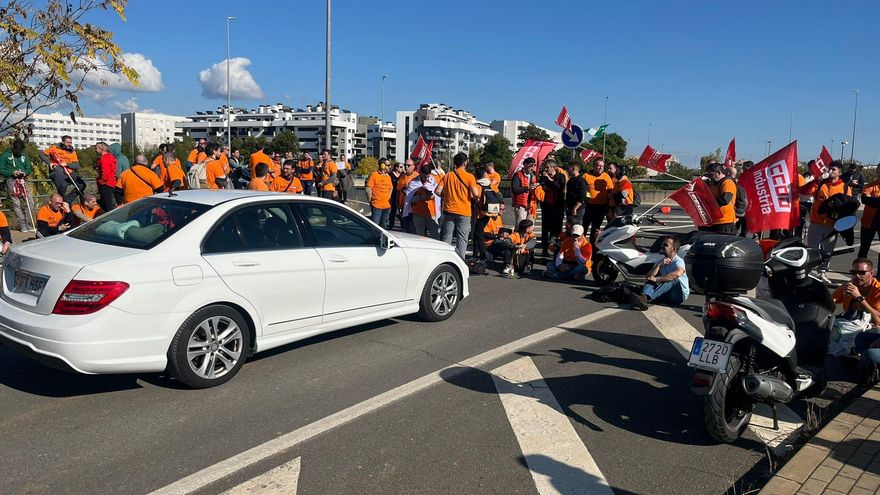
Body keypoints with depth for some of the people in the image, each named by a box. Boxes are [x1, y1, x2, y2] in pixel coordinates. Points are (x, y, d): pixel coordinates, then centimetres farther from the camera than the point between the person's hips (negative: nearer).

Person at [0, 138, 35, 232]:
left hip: (23, 180, 4)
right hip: (11, 181, -4)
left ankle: (29, 225, 3)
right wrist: (12, 173, -15)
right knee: (16, 204, -7)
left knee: (30, 202, -5)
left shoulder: (24, 156, 16)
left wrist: (25, 173, -5)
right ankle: (23, 225, -6)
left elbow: (29, 168, 17)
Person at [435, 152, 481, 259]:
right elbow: (475, 194, -14)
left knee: (446, 238, 10)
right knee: (462, 239, 1)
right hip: (463, 212, -3)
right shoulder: (469, 177, -6)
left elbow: (437, 191, -2)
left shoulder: (447, 176, 5)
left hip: (448, 211, 4)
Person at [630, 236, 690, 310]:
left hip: (679, 294, -5)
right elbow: (648, 277, -3)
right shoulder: (661, 262, 11)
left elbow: (677, 274, -35)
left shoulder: (679, 261, -9)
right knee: (650, 281, -17)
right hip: (665, 295, 5)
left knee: (673, 280, -33)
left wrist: (657, 279, -34)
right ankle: (644, 297, -53)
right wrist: (659, 265, -15)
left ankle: (646, 298, -55)